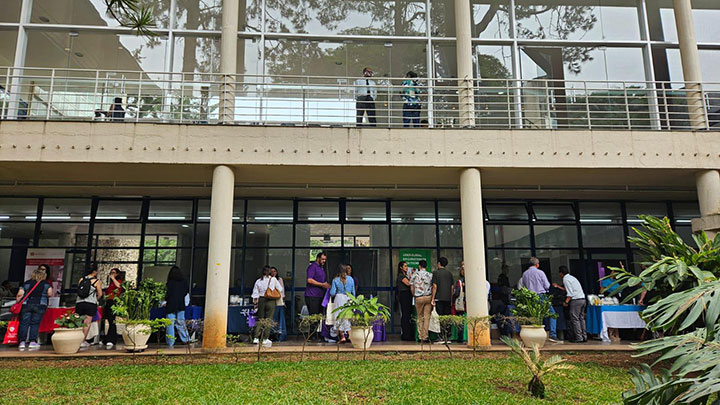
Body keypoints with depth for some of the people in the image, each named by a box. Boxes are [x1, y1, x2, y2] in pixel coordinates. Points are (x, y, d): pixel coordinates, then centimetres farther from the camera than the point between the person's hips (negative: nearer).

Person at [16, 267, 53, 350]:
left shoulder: (27, 283, 11)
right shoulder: (46, 284, 8)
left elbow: (20, 294, 4)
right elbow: (50, 293, -2)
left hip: (26, 304, 2)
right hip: (40, 305, -1)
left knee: (24, 323, 5)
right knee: (35, 323, 2)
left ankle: (22, 342, 3)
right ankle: (32, 342, -1)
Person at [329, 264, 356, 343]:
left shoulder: (335, 280, -3)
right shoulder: (351, 279, 2)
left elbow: (332, 293, -4)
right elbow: (353, 292, 8)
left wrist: (334, 295, 18)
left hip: (339, 299, -2)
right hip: (349, 299, 2)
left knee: (340, 317, 2)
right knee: (349, 317, 7)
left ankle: (342, 336, -2)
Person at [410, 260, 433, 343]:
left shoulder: (415, 274, 2)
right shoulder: (430, 275, 1)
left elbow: (412, 288, 5)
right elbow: (433, 287, 1)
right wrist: (432, 299, 9)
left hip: (419, 298, 0)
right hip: (429, 297, 0)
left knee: (420, 317, 12)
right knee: (427, 317, 2)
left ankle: (420, 336, 11)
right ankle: (425, 337, -1)